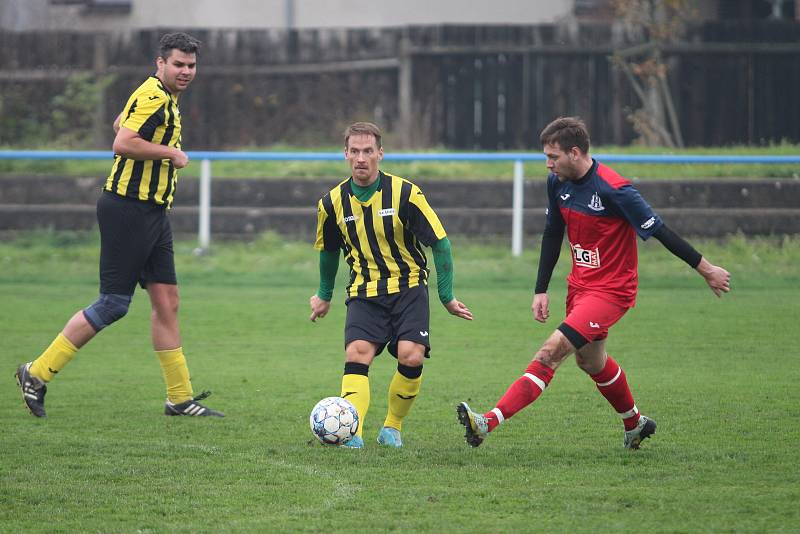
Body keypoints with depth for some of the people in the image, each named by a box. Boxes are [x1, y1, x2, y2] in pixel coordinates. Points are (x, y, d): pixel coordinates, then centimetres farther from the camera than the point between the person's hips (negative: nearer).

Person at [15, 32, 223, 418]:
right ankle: (37, 374, 2)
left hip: (152, 213, 10)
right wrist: (170, 152, -18)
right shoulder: (154, 97, -16)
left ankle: (180, 398, 9)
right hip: (128, 210, -10)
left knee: (166, 302, 7)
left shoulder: (164, 98, 16)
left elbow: (120, 125, 31)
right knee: (113, 304, -7)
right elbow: (122, 143, -28)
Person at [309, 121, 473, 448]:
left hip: (408, 287, -2)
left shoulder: (405, 193, -10)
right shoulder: (334, 202, 0)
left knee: (411, 357, -19)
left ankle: (392, 427, 2)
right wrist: (324, 295, 31)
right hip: (365, 292, 2)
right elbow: (328, 250, 20)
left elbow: (439, 242, -2)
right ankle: (351, 432, -31)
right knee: (357, 353, -21)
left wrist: (447, 297, 0)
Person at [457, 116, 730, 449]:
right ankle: (635, 424, 46)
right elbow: (552, 234, 12)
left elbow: (659, 231, -18)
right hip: (580, 285, 9)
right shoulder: (558, 182, -2)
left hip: (611, 291, -9)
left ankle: (489, 422, -26)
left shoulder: (613, 190, -24)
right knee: (590, 361, 23)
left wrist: (705, 269, -10)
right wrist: (541, 290, 9)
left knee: (552, 351, -20)